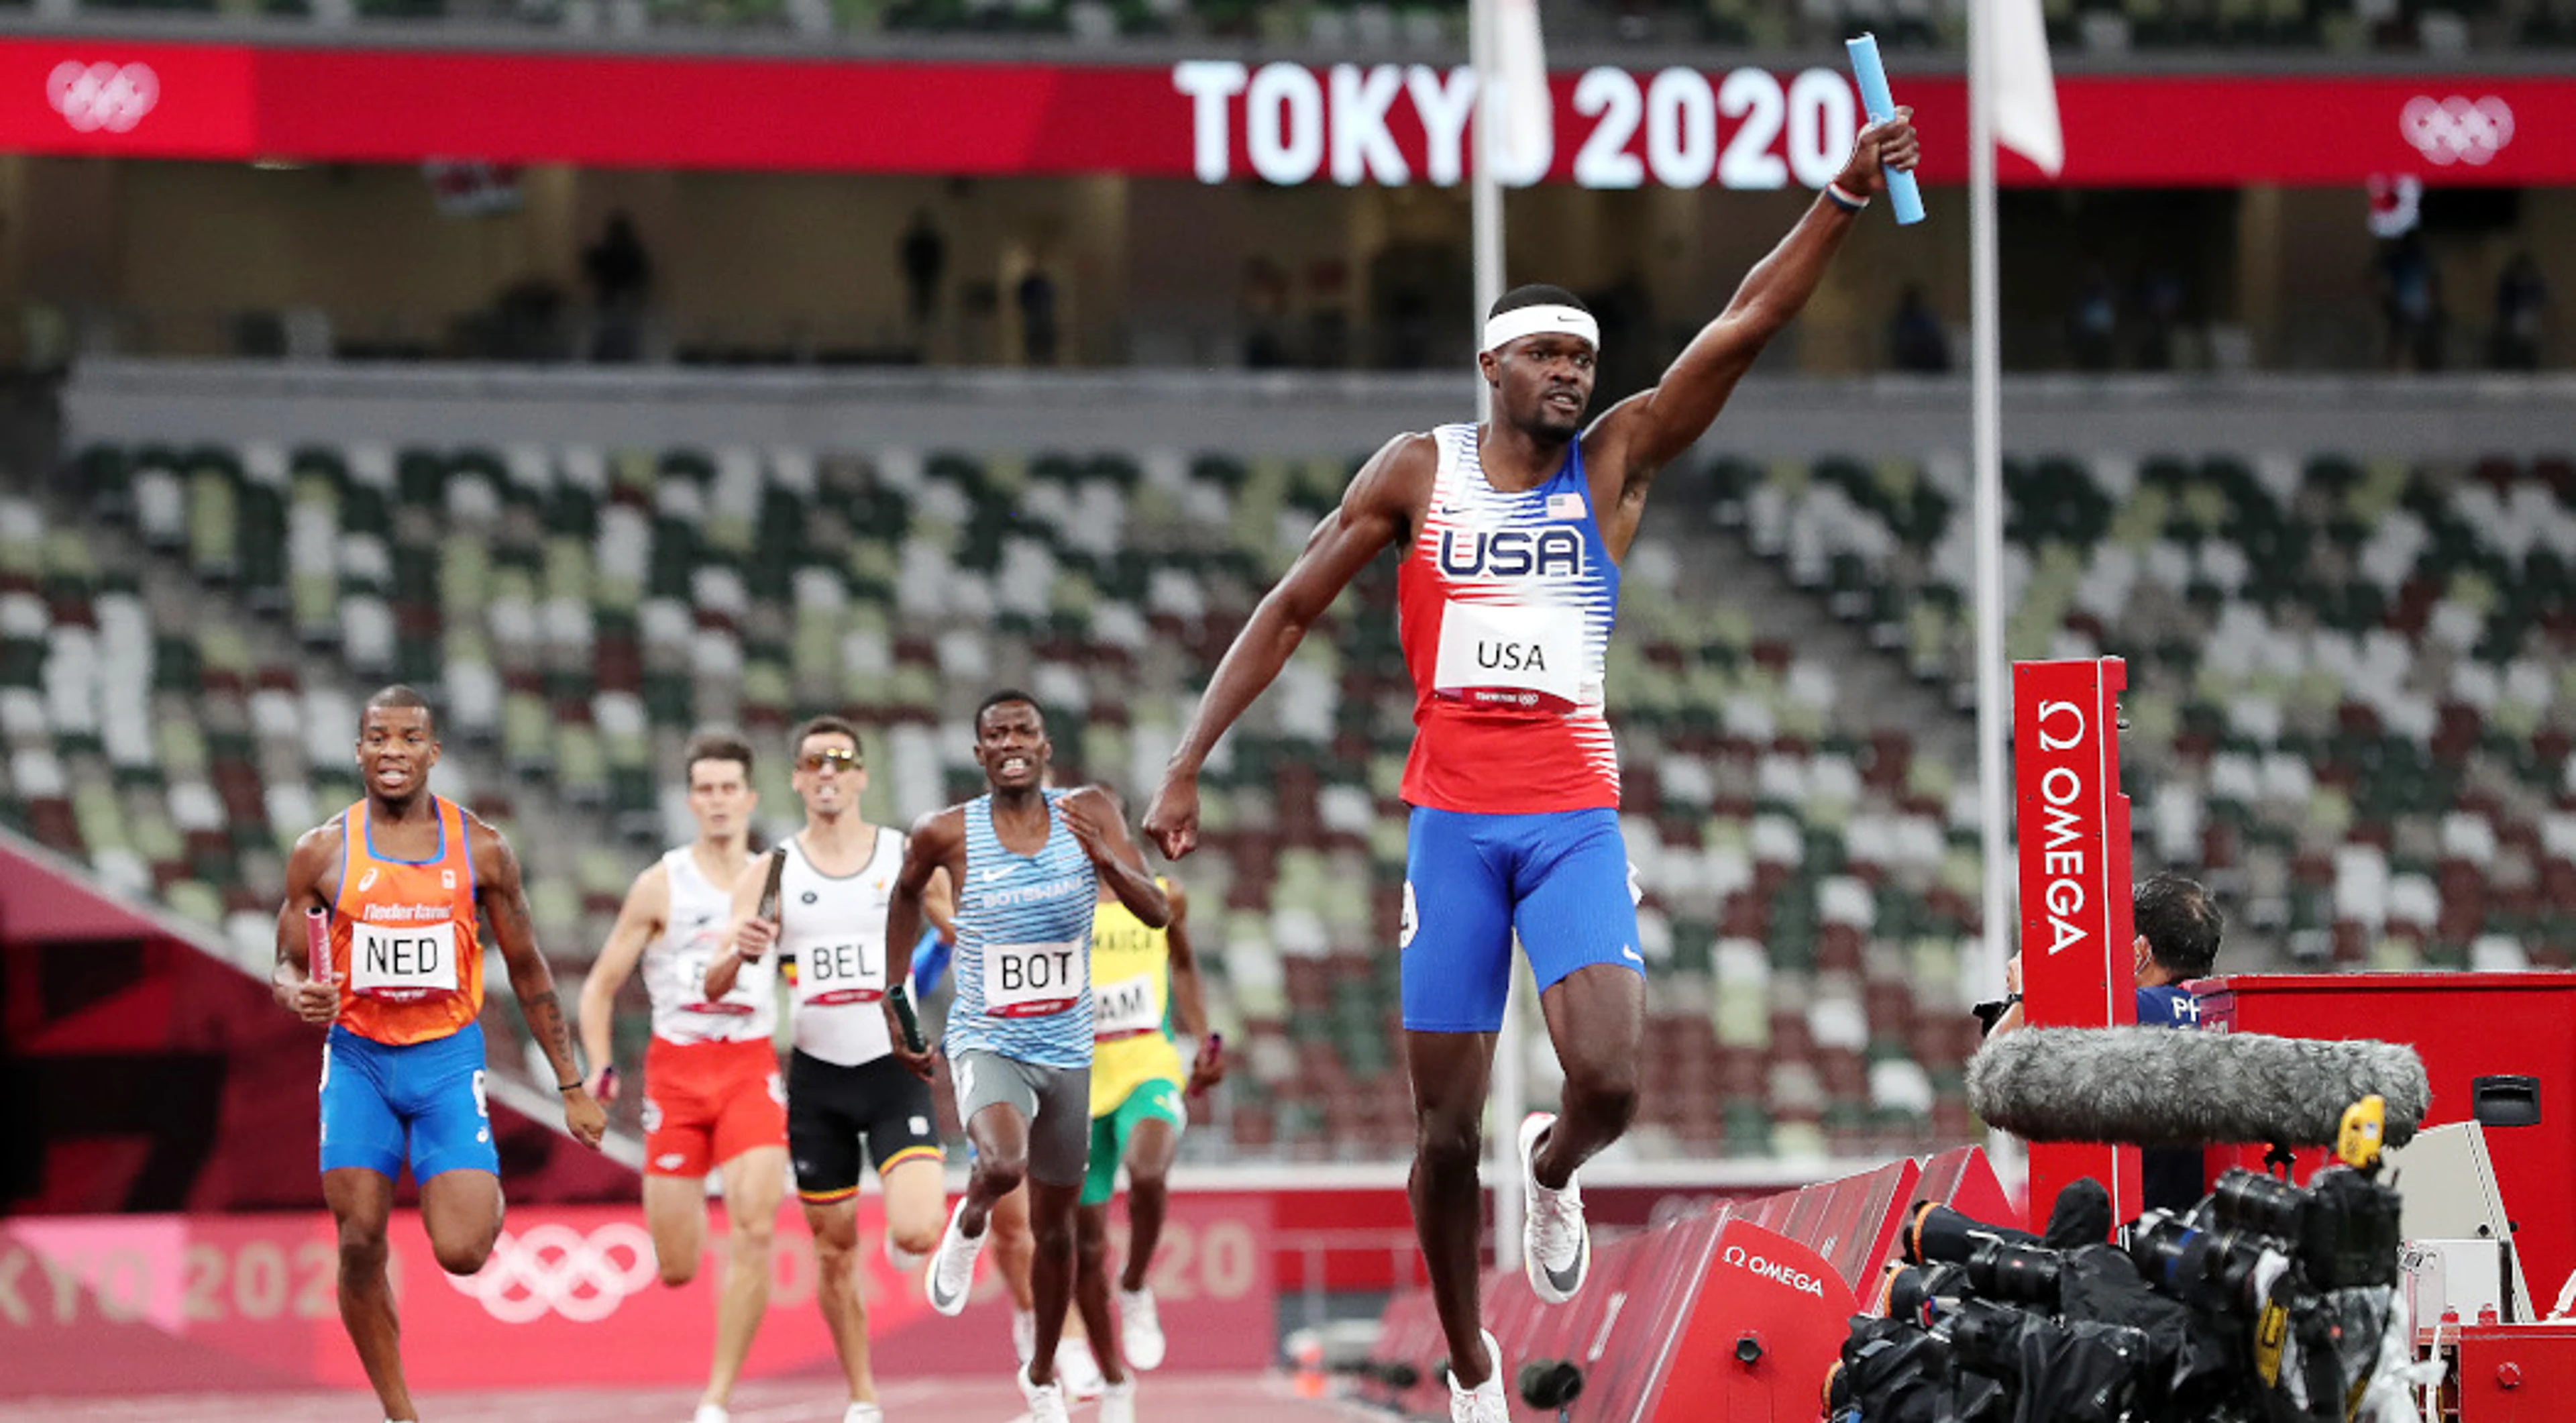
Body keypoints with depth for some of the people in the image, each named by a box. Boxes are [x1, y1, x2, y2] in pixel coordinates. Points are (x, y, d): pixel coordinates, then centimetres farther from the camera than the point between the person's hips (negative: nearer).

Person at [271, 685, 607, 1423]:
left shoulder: (481, 850, 0)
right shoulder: (322, 852, -1)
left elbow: (527, 970, 8)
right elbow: (287, 970, 6)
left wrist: (572, 1086, 10)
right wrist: (300, 995, -20)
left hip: (449, 1059, -1)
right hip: (358, 1061, 1)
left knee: (462, 1252, -14)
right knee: (361, 1246, -6)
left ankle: (485, 1197, 23)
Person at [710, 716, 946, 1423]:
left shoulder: (908, 858, 0)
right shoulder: (771, 873, 2)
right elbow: (713, 987, -2)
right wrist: (740, 954, -23)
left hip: (896, 1067, -1)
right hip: (818, 1074, 2)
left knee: (916, 1234, -21)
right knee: (833, 1245, 7)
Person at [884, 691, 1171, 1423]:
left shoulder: (1087, 812, -6)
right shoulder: (947, 833, -8)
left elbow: (1156, 913, -10)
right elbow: (906, 896, 13)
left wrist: (1104, 856, -28)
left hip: (1069, 1050, 3)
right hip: (987, 1042, -3)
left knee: (1055, 1226, 13)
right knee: (1003, 1165, -33)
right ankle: (969, 1225, 3)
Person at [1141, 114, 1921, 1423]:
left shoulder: (1614, 461, 4)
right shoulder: (1416, 474, 4)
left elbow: (1744, 326, -7)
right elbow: (1289, 611, 7)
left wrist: (1845, 195, -19)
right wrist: (1186, 766, 1)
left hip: (1574, 818, 0)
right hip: (1452, 820, 0)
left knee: (1609, 1079, -19)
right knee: (1446, 1128, 0)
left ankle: (1553, 1169, 19)